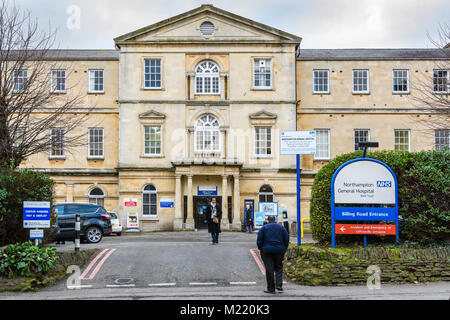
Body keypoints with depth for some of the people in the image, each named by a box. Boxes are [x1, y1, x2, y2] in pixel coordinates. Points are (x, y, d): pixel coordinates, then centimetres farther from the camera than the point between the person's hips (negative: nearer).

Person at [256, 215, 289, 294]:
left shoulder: (264, 228, 3)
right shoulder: (281, 227, 10)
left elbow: (259, 240, -2)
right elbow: (286, 239, 8)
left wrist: (260, 249, 9)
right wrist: (284, 249, 14)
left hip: (267, 251, -2)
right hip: (279, 250, 2)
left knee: (269, 270, 0)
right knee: (278, 267, 15)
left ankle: (271, 289, 3)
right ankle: (279, 285, -1)